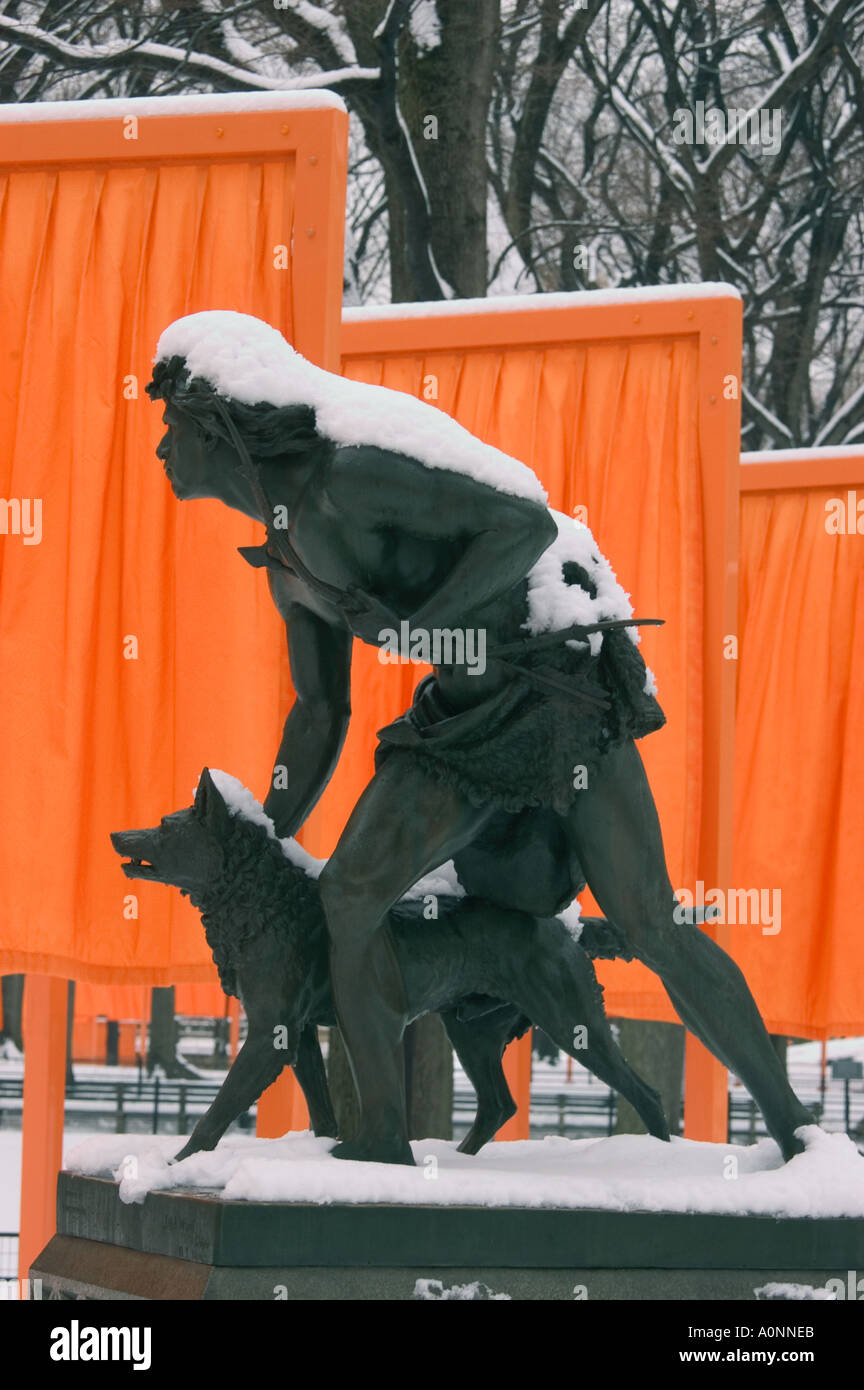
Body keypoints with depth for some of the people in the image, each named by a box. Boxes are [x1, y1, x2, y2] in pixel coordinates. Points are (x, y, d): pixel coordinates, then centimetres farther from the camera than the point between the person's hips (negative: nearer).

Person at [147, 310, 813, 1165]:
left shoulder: (351, 473, -17)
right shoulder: (289, 558, 12)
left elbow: (525, 523, -23)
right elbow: (319, 715, 22)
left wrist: (415, 626, -24)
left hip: (564, 692, -8)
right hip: (467, 719, 8)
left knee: (652, 931, -8)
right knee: (351, 893, -7)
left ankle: (790, 1125, 3)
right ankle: (383, 1138, -6)